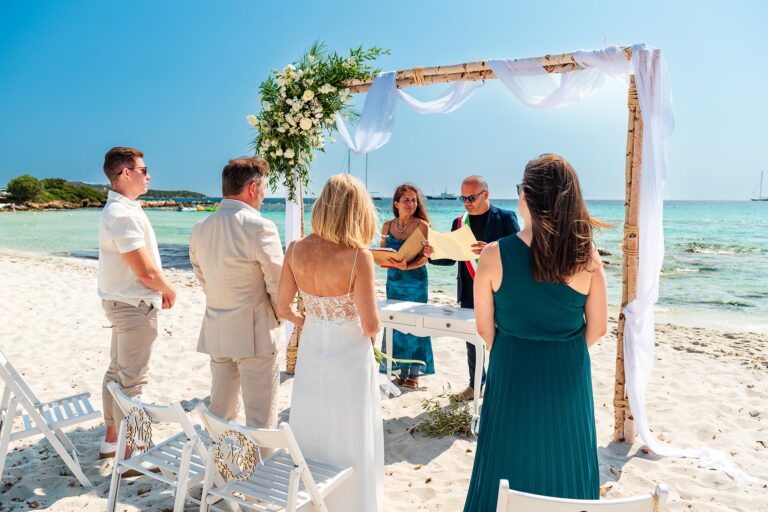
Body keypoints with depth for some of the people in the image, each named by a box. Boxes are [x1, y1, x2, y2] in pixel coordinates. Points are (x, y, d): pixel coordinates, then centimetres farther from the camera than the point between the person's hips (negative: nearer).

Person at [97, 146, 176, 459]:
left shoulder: (118, 209, 11)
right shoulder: (123, 214, -21)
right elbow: (146, 272, -23)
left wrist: (160, 288, 8)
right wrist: (169, 290, -6)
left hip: (121, 302, 11)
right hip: (136, 306, -11)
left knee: (117, 372, 19)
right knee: (131, 381, -2)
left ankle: (112, 439, 33)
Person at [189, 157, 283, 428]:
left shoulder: (199, 229, 6)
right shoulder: (260, 227, -17)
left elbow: (203, 279, 14)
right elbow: (278, 285, -12)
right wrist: (278, 316, 6)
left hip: (216, 333, 7)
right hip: (255, 335, -7)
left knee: (220, 411, 19)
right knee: (260, 417, 2)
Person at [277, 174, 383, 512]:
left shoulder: (296, 250, -9)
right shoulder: (358, 256, -22)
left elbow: (283, 309, -1)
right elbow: (370, 325, -20)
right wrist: (374, 329, 3)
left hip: (311, 355, 5)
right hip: (350, 359, -4)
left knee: (312, 439, 23)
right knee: (350, 443, 15)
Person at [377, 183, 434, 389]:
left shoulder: (422, 225, -8)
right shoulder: (388, 226, 5)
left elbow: (424, 257, -13)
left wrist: (406, 266, -29)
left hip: (416, 282, -4)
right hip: (393, 281, 4)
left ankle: (414, 373, 13)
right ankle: (402, 371, 22)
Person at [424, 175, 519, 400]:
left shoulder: (505, 218, -5)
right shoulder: (459, 222, 9)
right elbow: (451, 257, 10)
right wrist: (432, 254, -10)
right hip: (469, 294, 4)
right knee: (472, 340, 13)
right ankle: (476, 384, 29)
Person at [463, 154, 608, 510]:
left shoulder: (494, 255, -18)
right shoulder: (586, 257, -13)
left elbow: (484, 328, -8)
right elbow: (597, 328, -4)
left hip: (511, 373, -1)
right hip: (568, 376, 1)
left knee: (511, 465, 18)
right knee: (565, 463, 21)